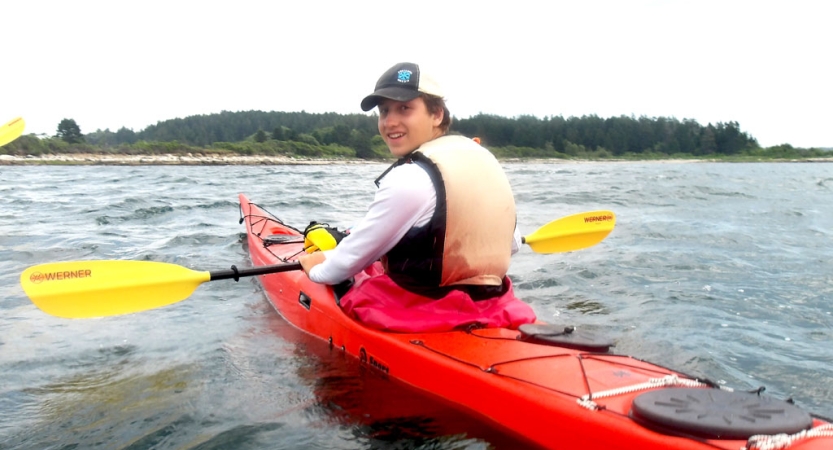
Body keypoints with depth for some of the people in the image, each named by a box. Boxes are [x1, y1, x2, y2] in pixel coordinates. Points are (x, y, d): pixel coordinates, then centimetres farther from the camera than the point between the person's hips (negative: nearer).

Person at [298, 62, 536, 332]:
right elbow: (510, 244, 15)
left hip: (420, 317, -7)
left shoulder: (410, 178, -21)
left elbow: (352, 258, -11)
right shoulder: (485, 160, 4)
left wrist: (317, 270, 10)